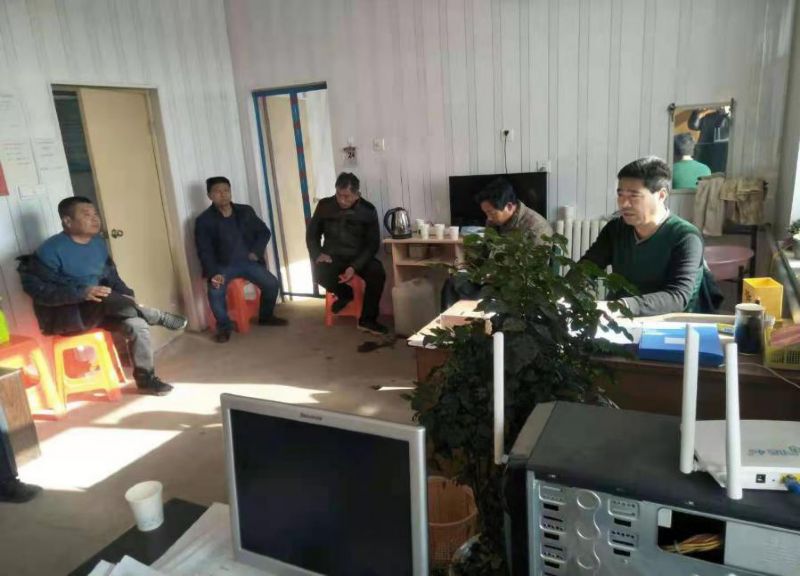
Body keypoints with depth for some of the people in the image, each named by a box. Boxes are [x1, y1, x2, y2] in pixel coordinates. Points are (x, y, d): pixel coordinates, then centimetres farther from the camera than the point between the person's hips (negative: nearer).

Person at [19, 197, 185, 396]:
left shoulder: (98, 243, 5)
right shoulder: (52, 249, -16)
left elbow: (111, 276, 13)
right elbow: (35, 287, -21)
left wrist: (127, 296, -7)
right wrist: (82, 293, -31)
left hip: (96, 310, 7)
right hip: (63, 314, -6)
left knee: (138, 324, -16)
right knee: (107, 299, -35)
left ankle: (146, 379, -4)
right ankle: (161, 318, -17)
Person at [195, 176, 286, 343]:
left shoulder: (246, 211, 5)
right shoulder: (203, 220, -4)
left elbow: (264, 232, 12)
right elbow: (204, 251, -9)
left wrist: (256, 252, -6)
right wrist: (214, 273, -25)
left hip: (248, 261, 3)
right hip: (223, 266, -3)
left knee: (272, 283, -15)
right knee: (215, 292, -30)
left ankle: (266, 316, 14)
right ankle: (224, 326, -4)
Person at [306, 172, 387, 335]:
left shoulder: (368, 211, -7)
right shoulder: (324, 205, -3)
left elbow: (373, 244, -7)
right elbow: (312, 233, 8)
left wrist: (354, 267, -21)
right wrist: (317, 254, -12)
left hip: (359, 257, 0)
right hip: (333, 256, 1)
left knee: (377, 272, -31)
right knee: (320, 273, -32)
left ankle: (367, 320, -13)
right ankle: (344, 293, 3)